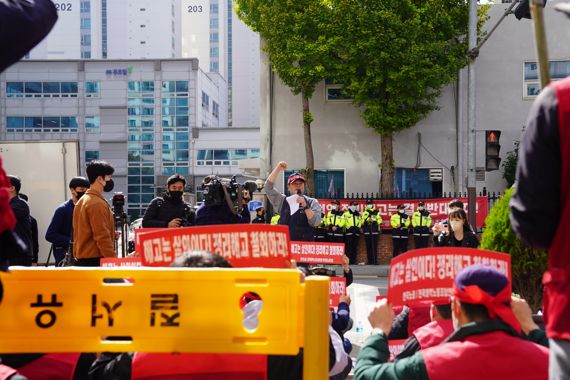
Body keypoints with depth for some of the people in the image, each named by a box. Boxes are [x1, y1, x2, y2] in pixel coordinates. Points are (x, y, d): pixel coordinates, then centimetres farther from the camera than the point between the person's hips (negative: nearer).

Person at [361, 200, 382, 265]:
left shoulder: (377, 212, 10)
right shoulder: (364, 213, 14)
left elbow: (380, 220, 0)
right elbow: (362, 222, 6)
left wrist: (373, 221, -14)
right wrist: (367, 221, -13)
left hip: (375, 231, -2)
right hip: (367, 231, 2)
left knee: (374, 246, -7)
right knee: (368, 247, 1)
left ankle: (375, 260, -6)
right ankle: (370, 261, 6)